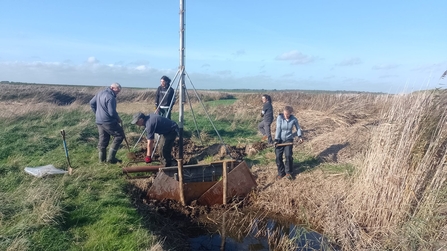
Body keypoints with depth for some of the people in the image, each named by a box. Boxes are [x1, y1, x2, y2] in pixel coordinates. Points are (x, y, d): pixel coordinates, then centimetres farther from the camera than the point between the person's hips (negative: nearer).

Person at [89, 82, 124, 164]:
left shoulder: (100, 93, 11)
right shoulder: (111, 97, -19)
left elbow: (92, 103, 17)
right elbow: (112, 112, -22)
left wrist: (97, 113, 20)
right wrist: (118, 119, -5)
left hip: (99, 121, 9)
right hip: (108, 122, -9)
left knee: (103, 139, 16)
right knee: (119, 135, 1)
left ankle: (102, 159, 22)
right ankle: (111, 157, 0)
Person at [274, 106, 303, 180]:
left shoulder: (294, 119, -9)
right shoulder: (280, 117, -13)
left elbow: (298, 128, 7)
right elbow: (278, 129, -15)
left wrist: (299, 136, -6)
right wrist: (276, 140, -20)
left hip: (289, 139, 0)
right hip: (280, 139, 0)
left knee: (288, 156, -9)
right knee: (278, 156, -2)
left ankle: (288, 172, 12)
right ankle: (281, 172, 15)